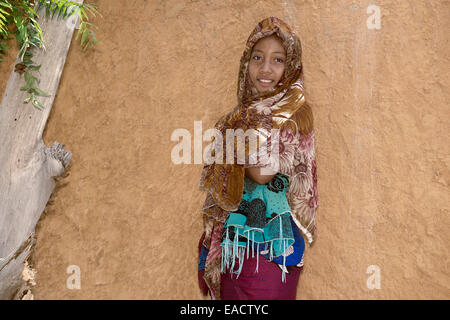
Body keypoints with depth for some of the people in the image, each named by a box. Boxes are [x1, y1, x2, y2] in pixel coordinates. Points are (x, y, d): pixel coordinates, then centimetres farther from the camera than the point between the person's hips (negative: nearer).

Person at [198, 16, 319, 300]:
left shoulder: (294, 111, -11)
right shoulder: (247, 112, 9)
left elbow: (263, 172, -21)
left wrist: (234, 137, -10)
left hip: (270, 238, -7)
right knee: (231, 295, 16)